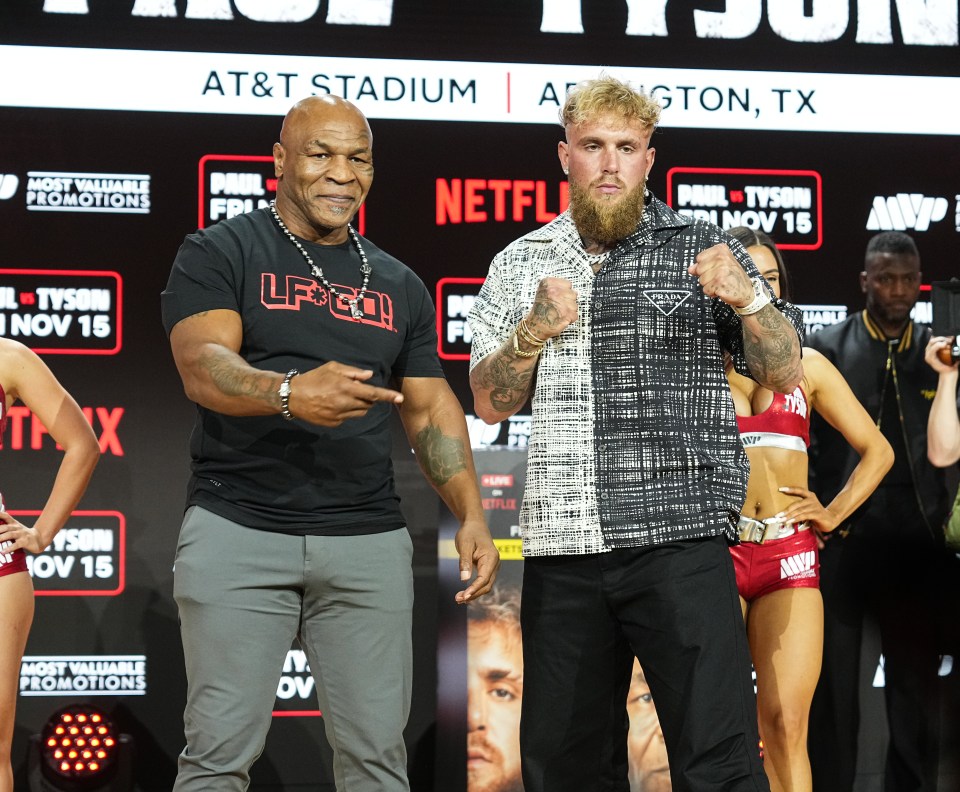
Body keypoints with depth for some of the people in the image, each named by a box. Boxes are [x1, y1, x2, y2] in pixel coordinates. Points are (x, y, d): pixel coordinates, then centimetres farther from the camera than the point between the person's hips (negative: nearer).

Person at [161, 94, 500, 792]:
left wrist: (471, 513, 1)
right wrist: (290, 392, -33)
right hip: (239, 531, -4)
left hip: (368, 543, 4)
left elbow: (431, 408, 17)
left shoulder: (398, 286, 18)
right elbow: (202, 366, -12)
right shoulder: (220, 254, 3)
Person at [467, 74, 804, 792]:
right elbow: (490, 403, 11)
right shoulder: (520, 265, 14)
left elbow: (785, 373, 6)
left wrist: (746, 298, -13)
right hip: (562, 548, 3)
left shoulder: (701, 248, 7)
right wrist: (533, 331, -8)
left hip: (680, 542, -3)